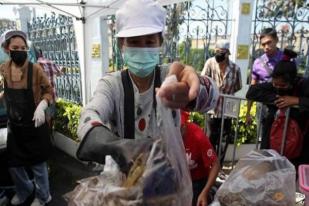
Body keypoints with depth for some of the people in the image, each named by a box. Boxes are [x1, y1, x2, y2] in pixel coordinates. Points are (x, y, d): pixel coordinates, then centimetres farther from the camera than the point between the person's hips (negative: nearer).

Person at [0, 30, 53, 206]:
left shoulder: (35, 69, -17)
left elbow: (49, 91, -8)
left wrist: (41, 106, -25)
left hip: (34, 126, -4)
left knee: (37, 164, 10)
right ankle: (25, 190, 48)